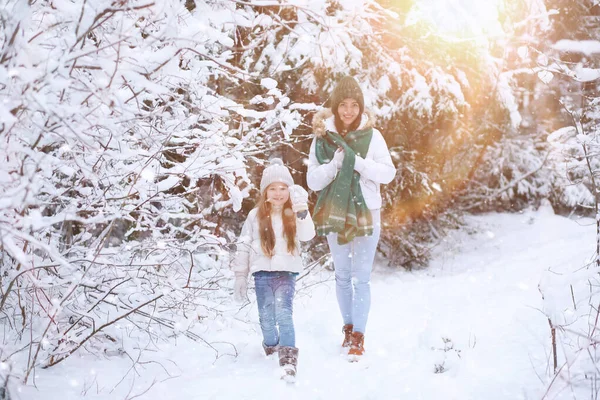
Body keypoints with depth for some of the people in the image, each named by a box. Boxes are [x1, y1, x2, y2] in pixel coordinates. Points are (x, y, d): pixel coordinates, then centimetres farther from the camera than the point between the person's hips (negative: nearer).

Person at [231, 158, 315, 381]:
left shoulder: (294, 215, 0)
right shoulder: (256, 216, 3)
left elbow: (307, 235, -18)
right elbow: (243, 246, 7)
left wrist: (302, 211, -32)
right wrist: (240, 276, 5)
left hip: (286, 272, -2)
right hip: (262, 273, 2)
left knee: (283, 313, -18)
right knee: (266, 318, 7)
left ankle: (288, 359, -20)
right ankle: (271, 345, 35)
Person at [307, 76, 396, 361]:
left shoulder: (372, 136, -4)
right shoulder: (323, 138, -3)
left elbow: (388, 173, -7)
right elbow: (313, 181, -5)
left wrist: (358, 162, -21)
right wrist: (335, 163, -22)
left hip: (367, 214, -2)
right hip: (335, 215, 2)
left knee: (361, 278, -3)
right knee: (342, 276, 14)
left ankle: (358, 337, 1)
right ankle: (348, 327, 28)